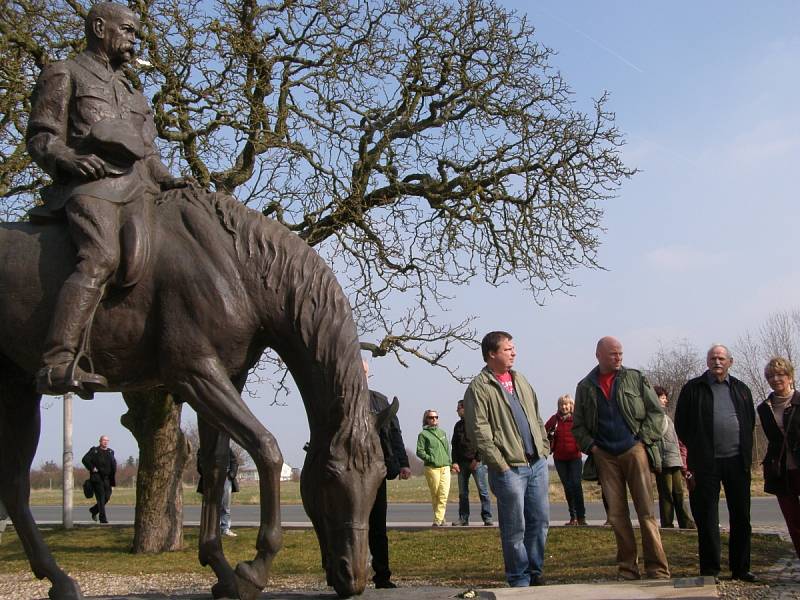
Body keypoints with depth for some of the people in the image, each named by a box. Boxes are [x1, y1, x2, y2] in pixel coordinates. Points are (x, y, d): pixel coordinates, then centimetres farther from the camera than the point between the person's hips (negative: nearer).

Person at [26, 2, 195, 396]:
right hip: (90, 183, -8)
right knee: (100, 258, -30)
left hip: (138, 188, 8)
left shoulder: (132, 92, 34)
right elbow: (40, 138, 4)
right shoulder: (63, 74, 14)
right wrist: (68, 159, -17)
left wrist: (169, 180, 12)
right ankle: (57, 364, -39)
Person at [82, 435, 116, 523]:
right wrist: (92, 468, -12)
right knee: (101, 497, -8)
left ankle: (94, 510, 28)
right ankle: (102, 517, -4)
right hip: (97, 478, -5)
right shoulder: (94, 450, 1)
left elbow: (114, 464, 21)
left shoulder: (110, 452, 15)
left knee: (107, 497, 5)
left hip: (107, 479, 5)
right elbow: (84, 459, -6)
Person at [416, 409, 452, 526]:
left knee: (444, 494, -9)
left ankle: (438, 519, -9)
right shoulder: (423, 434, 1)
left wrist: (449, 460, 10)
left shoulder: (442, 433, 18)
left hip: (445, 467, 4)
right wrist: (430, 459, -14)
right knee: (435, 494, 2)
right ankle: (441, 519, 12)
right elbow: (420, 451, -3)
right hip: (431, 468, -4)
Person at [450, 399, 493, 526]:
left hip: (477, 463, -5)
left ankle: (487, 517, -1)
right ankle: (463, 518, 9)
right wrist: (455, 462, 3)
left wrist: (477, 459, -14)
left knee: (483, 492, -4)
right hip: (462, 463, 6)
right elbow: (454, 445, 15)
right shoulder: (458, 425, 15)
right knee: (462, 493, 5)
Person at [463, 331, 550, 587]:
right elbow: (480, 432, -13)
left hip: (537, 463, 7)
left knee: (540, 520, 10)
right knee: (515, 528, 1)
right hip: (509, 468, -7)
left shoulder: (520, 380, 15)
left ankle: (535, 572, 25)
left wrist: (545, 447, 11)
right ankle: (520, 581, 13)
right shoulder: (479, 388, -9)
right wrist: (500, 465, -15)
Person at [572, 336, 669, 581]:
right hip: (605, 456, 2)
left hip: (634, 450, -2)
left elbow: (656, 412, 6)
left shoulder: (635, 378, 6)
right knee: (616, 515, 2)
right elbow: (578, 426, 14)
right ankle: (627, 568, 10)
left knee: (646, 512, -4)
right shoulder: (585, 386, 9)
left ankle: (657, 570, 0)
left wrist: (643, 439, -4)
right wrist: (590, 446, -1)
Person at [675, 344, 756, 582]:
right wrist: (696, 449, -1)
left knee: (741, 517, 8)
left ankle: (741, 567, 18)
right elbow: (681, 424, 2)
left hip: (737, 461, 3)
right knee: (707, 519, 0)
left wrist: (745, 450, 8)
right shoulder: (693, 388, 1)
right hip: (706, 463, -3)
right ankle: (710, 570, 7)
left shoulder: (741, 389, 12)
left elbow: (750, 422, 17)